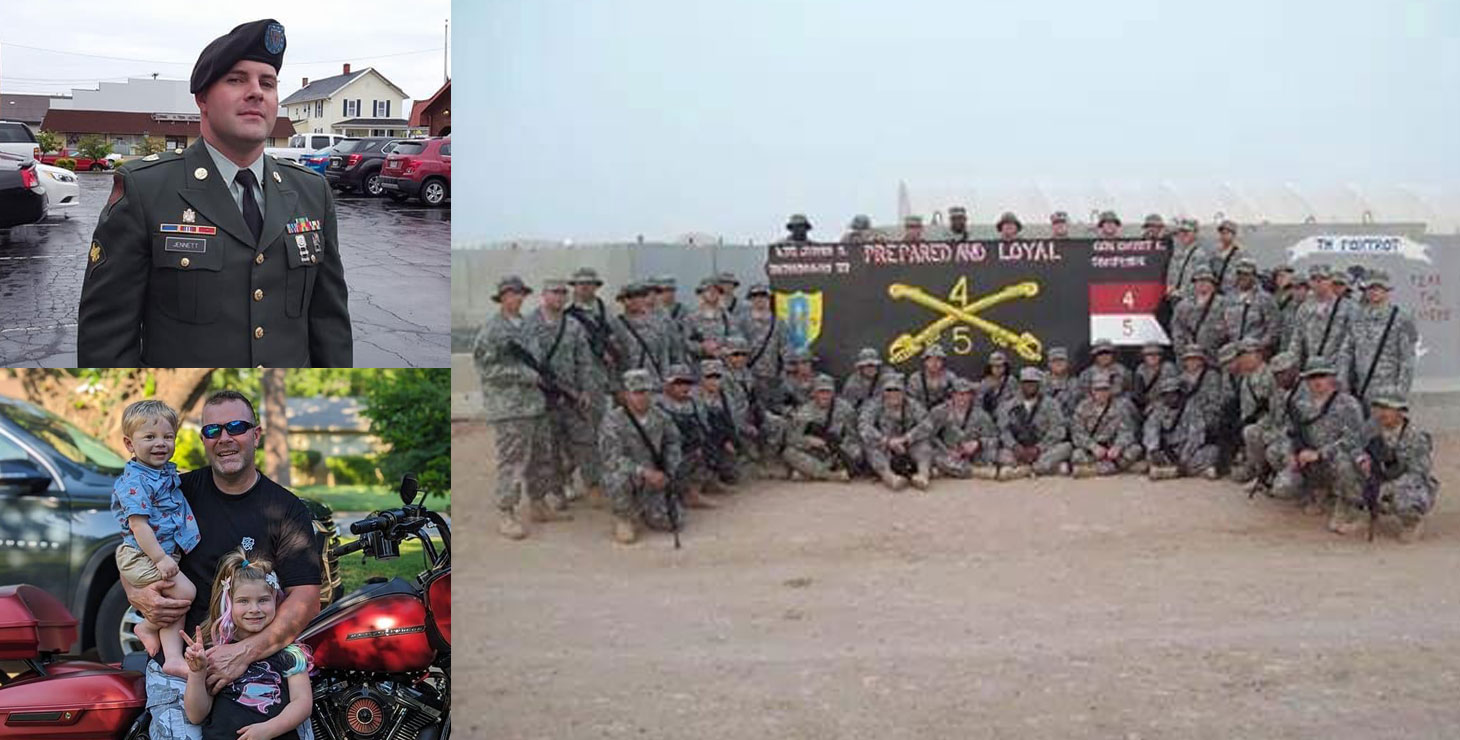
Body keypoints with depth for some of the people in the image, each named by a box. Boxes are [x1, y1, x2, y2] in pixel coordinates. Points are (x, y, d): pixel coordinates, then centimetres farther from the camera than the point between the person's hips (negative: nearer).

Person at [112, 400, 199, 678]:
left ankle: (173, 658, 7)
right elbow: (138, 524, -23)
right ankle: (147, 627, 2)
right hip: (141, 557, -9)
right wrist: (160, 558, -25)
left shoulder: (167, 473, 11)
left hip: (164, 555, 9)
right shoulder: (134, 481, -18)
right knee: (185, 592, -17)